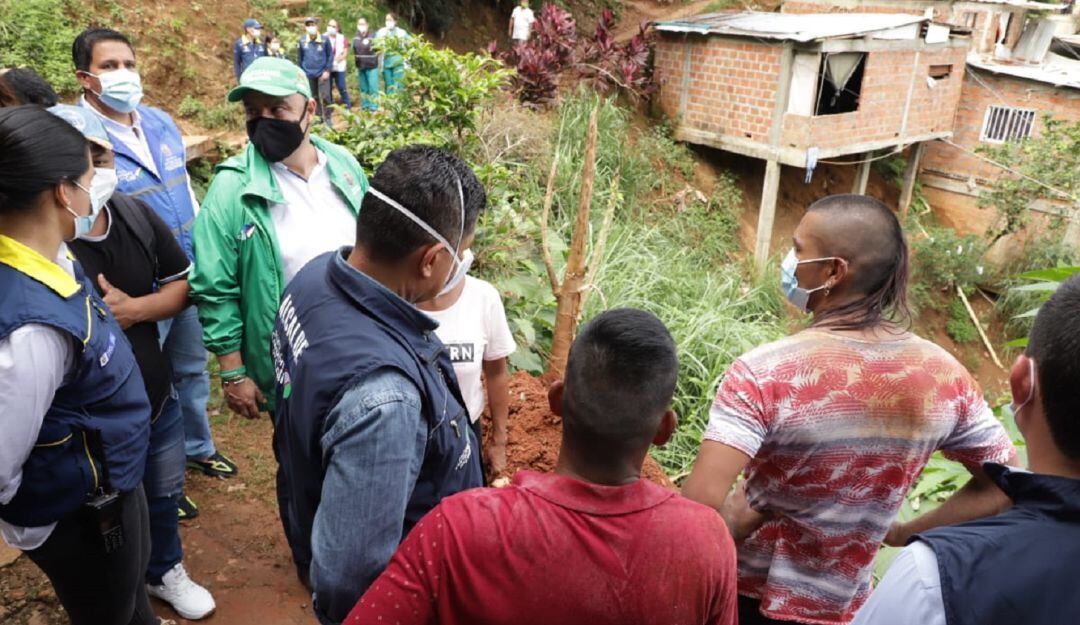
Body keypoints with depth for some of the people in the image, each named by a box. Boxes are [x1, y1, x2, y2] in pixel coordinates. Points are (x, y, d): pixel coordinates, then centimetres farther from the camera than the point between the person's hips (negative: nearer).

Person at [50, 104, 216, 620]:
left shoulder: (137, 215, -10)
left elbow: (183, 285, 0)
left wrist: (132, 309, -16)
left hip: (157, 399, 5)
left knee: (164, 495, 26)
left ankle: (165, 572, 55)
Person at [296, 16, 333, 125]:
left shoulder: (325, 40, -6)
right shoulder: (302, 41, 0)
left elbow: (330, 56, -1)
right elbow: (299, 58, 8)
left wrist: (327, 70, -7)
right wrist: (301, 72, 8)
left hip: (322, 73, -3)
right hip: (309, 74, 3)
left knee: (324, 96, -8)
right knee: (314, 97, 10)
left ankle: (327, 118, 1)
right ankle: (319, 116, 20)